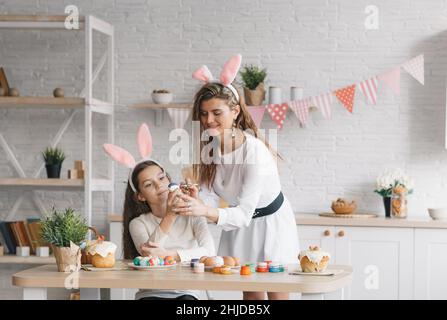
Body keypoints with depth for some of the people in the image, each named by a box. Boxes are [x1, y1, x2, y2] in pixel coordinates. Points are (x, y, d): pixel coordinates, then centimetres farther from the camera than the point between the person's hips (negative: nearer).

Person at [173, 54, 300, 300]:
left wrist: (206, 211, -53)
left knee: (276, 291, -1)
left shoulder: (254, 152, -33)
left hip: (270, 222, -5)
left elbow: (244, 213, -36)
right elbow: (208, 197, -12)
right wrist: (191, 202, -35)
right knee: (250, 291, 8)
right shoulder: (206, 147, -13)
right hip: (240, 224, 5)